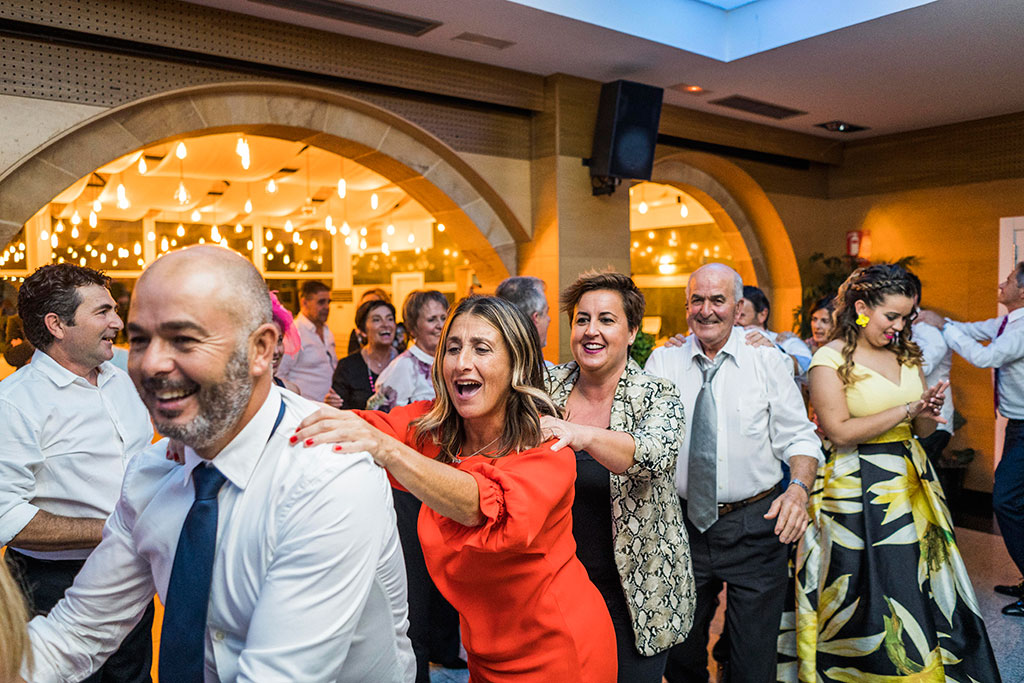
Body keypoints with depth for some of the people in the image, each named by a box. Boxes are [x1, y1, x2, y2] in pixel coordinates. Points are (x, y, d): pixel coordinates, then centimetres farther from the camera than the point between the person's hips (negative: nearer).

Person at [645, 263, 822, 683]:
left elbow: (798, 437, -2)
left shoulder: (767, 360, -3)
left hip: (755, 526, -1)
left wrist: (799, 487, -21)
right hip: (682, 525, 2)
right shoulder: (663, 361, 1)